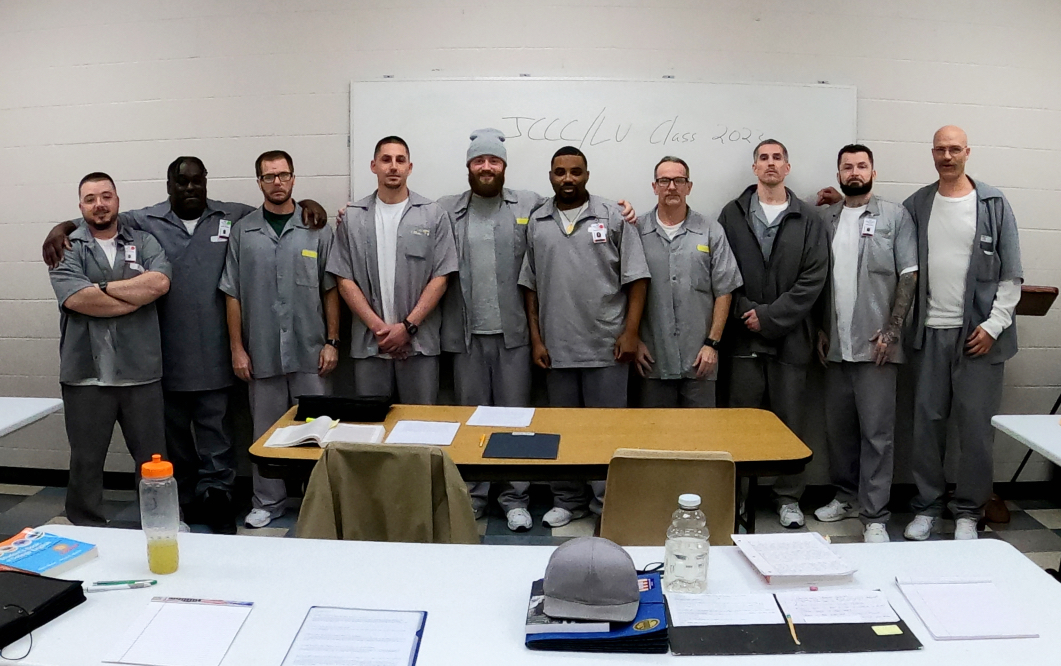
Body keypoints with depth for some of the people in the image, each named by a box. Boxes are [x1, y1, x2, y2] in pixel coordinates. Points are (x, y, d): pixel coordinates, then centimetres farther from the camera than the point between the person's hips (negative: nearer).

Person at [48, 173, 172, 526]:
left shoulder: (143, 242, 8)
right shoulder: (67, 248, 3)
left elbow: (160, 282, -11)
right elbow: (76, 298, -14)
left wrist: (103, 288, -12)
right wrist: (139, 296, -9)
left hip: (141, 371, 1)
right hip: (86, 374, -1)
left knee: (153, 457, 9)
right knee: (85, 460, 11)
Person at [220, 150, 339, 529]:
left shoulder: (317, 229, 3)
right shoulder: (243, 232, 4)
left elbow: (331, 289, 4)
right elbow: (232, 294, 5)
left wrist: (332, 341, -1)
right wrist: (237, 348, 0)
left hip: (309, 350, -1)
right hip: (261, 351, 1)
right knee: (266, 430, 10)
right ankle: (268, 502, 22)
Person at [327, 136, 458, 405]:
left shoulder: (433, 215, 2)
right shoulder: (353, 217, 5)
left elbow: (440, 278, -2)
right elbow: (345, 280, 3)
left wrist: (408, 326, -10)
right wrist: (377, 326, -7)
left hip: (420, 342, -1)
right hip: (368, 342, 1)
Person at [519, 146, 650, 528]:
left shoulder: (613, 217, 0)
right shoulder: (537, 223, 8)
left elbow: (636, 278, -2)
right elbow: (529, 286, 9)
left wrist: (630, 332, -8)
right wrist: (536, 339, 4)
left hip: (607, 346, -2)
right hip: (556, 348, 3)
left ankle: (608, 500, 20)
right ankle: (567, 501, 26)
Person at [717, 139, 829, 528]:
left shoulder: (808, 220, 6)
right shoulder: (732, 215, 7)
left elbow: (814, 278, -2)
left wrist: (770, 316, -10)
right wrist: (745, 311, -10)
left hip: (790, 336, 0)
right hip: (743, 335, 0)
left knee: (790, 420, 6)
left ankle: (789, 497, 18)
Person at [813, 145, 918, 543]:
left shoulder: (894, 216, 1)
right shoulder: (827, 219, 12)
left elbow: (909, 275, -3)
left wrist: (892, 330, -10)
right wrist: (821, 330, 8)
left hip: (875, 345, -4)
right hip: (836, 345, 4)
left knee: (876, 431, -3)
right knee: (838, 427, 12)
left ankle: (874, 516, 3)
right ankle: (846, 496, 27)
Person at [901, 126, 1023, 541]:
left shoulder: (994, 205, 2)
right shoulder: (916, 205, 8)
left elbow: (1011, 274, 0)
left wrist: (993, 325, -6)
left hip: (977, 334, -2)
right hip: (929, 333, 2)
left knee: (976, 426, 3)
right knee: (926, 422, 6)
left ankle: (968, 511, 16)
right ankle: (926, 506, 19)